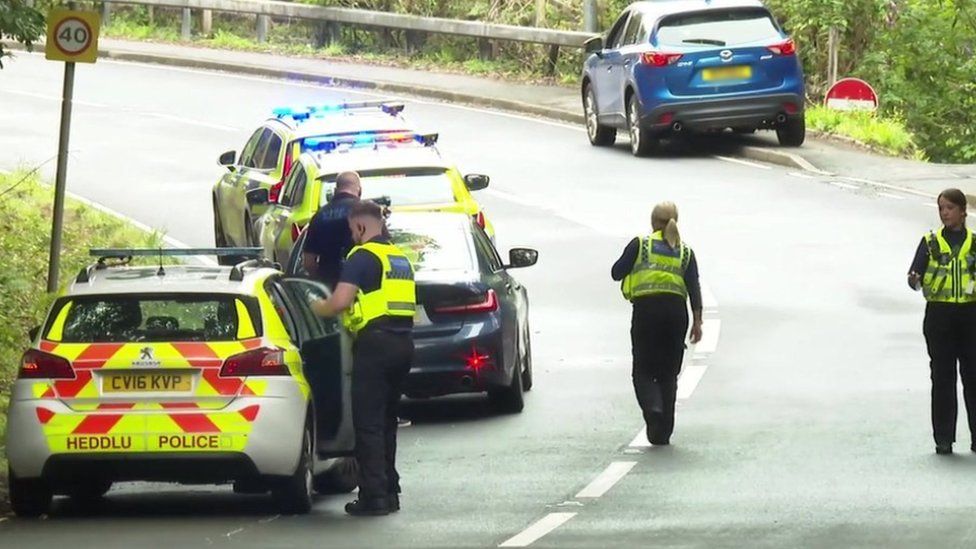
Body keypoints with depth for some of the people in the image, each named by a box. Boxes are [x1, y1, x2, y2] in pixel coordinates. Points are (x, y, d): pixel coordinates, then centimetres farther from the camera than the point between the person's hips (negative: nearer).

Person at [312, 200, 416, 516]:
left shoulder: (363, 256, -8)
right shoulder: (400, 258, 19)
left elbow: (340, 301, -17)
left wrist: (317, 308, 4)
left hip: (375, 342, -8)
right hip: (403, 342, 8)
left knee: (368, 422, -6)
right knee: (387, 419, 17)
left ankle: (374, 495, -10)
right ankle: (389, 490, 19)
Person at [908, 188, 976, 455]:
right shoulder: (931, 242, 6)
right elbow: (915, 277, 2)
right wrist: (914, 280, -20)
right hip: (939, 313, 0)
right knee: (942, 376, 1)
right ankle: (943, 438, 5)